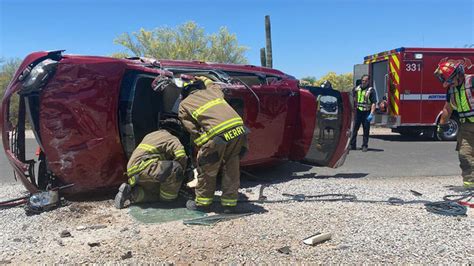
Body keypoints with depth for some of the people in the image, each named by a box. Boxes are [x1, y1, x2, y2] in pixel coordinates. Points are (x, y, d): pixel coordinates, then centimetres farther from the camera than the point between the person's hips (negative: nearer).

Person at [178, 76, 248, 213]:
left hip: (218, 134, -5)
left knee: (206, 170, 16)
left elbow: (194, 131, 7)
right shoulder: (211, 91, 29)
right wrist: (202, 79, 65)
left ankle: (202, 203, 28)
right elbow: (217, 86, 55)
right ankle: (229, 203, 27)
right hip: (238, 129, 5)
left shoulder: (183, 105, 17)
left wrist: (203, 147, 12)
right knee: (232, 169, 18)